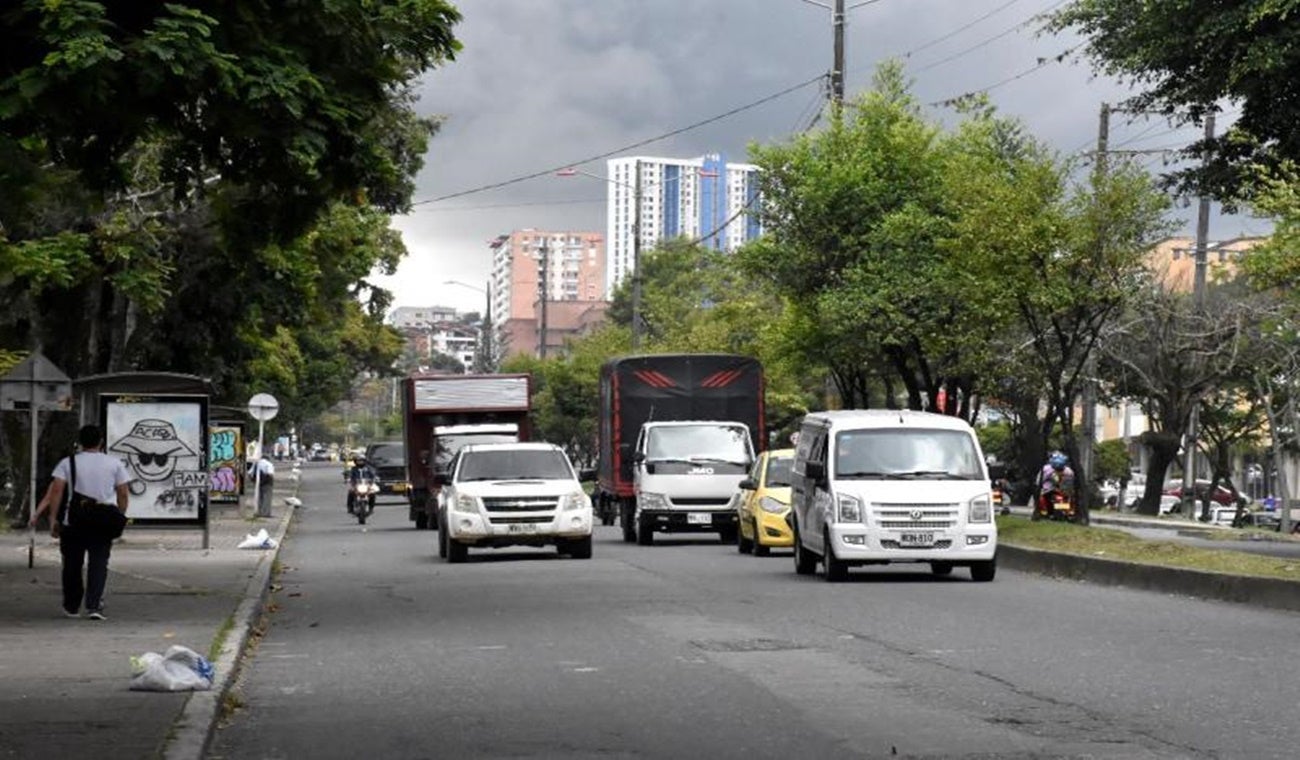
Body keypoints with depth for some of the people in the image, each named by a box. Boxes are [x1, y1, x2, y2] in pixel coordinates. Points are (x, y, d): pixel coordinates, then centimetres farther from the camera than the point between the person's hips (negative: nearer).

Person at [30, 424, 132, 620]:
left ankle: (71, 606, 21)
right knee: (99, 564, 1)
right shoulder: (115, 463, 2)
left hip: (72, 523, 0)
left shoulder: (67, 463, 0)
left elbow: (56, 491, -8)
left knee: (72, 565, 12)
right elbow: (123, 494, 1)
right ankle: (93, 606, -13)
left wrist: (53, 519, -4)